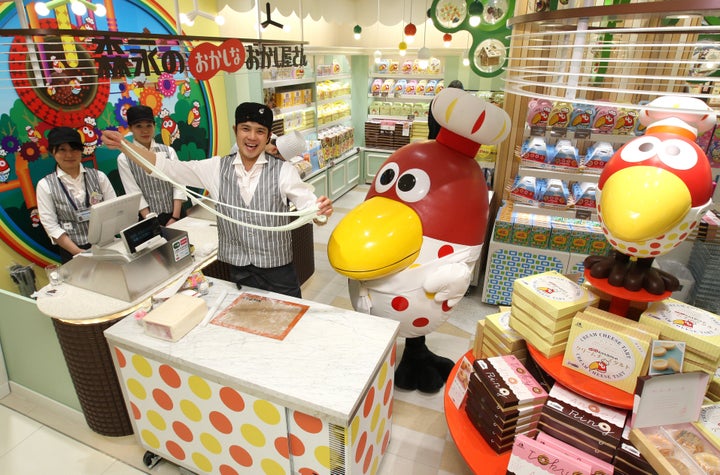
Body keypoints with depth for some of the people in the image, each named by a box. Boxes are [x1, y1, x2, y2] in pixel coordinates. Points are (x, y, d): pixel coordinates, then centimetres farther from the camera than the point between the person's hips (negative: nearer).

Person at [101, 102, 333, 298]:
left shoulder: (283, 171, -8)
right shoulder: (217, 168, 1)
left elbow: (309, 206, -15)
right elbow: (167, 167, 1)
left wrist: (322, 210, -38)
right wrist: (124, 144, -10)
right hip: (238, 275, 3)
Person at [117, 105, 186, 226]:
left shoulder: (169, 151, 5)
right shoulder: (124, 159, 1)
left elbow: (178, 184, -1)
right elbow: (134, 194, -4)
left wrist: (175, 218, -11)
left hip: (175, 216, 1)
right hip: (148, 219, -1)